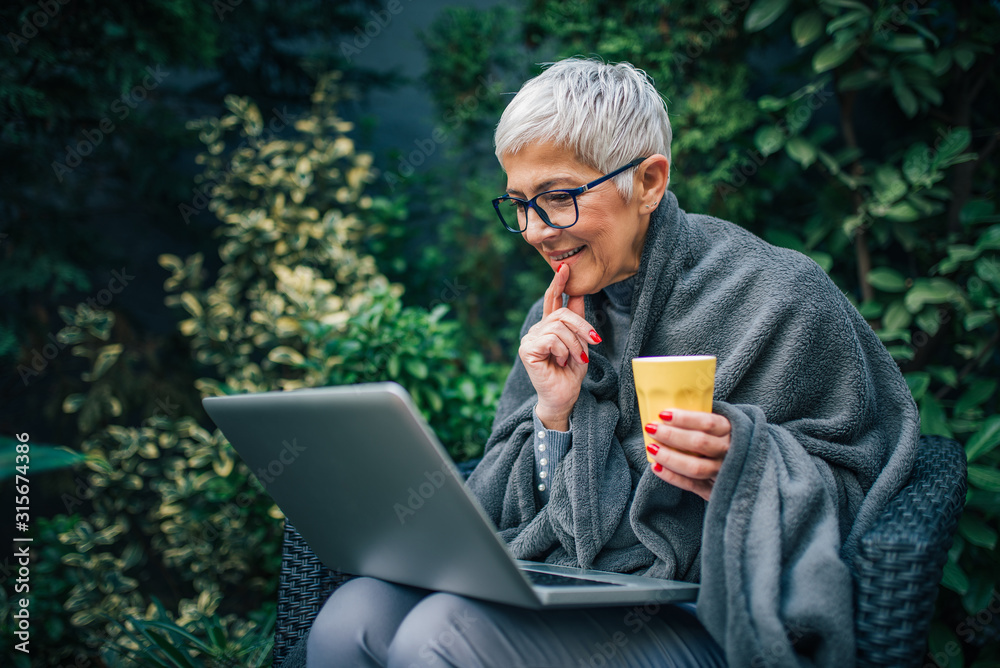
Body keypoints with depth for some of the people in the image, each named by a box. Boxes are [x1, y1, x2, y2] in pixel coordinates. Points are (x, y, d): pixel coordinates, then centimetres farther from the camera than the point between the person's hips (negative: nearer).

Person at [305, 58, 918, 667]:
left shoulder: (779, 298, -5)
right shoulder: (558, 322, 12)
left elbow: (850, 480, -3)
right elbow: (514, 513, 13)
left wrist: (739, 462, -23)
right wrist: (553, 415, -6)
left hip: (701, 618, -5)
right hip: (560, 592, 6)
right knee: (351, 617, -20)